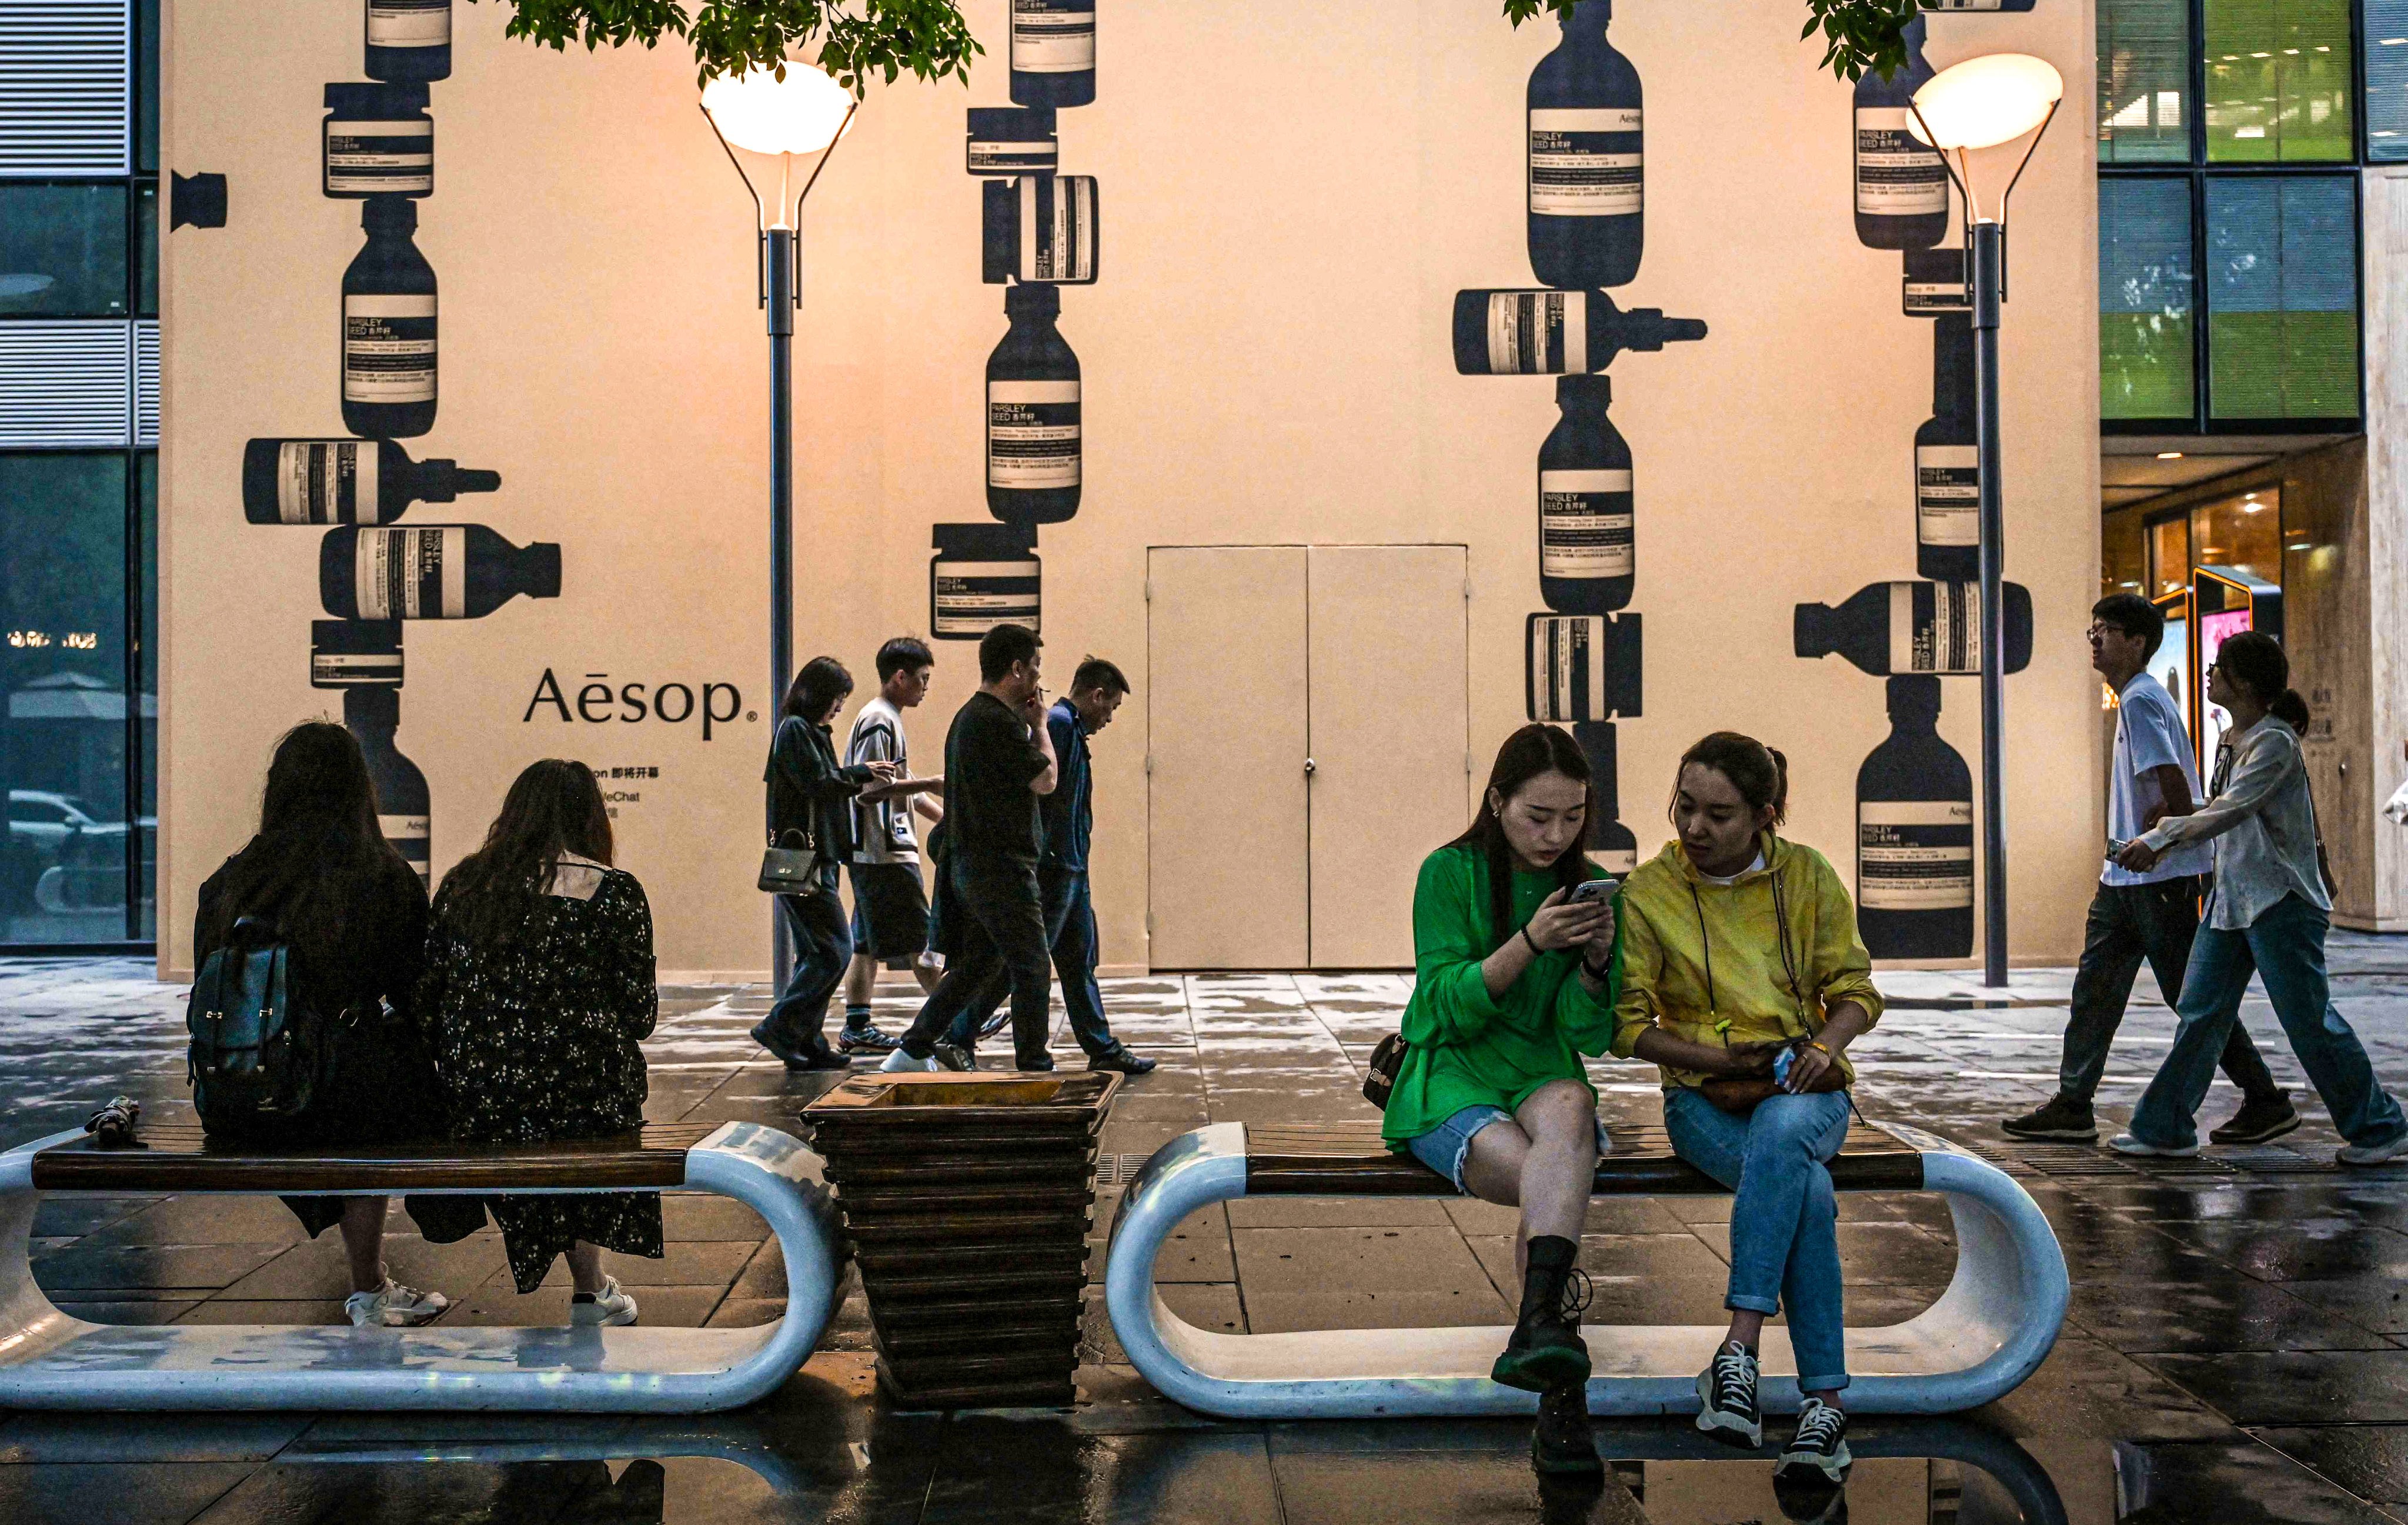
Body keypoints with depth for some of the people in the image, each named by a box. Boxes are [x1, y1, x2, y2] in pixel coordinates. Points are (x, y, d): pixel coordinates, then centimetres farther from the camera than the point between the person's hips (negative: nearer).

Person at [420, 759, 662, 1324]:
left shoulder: (463, 883, 5)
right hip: (579, 1091, -3)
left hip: (472, 1100, 3)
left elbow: (426, 1000, 6)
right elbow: (639, 1017, -3)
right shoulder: (615, 892, -5)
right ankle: (590, 1294, 39)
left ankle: (590, 1286, 41)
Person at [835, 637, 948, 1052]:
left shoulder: (886, 719, 19)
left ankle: (857, 1028, 12)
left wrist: (948, 818, 20)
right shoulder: (879, 721, -13)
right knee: (920, 939, -5)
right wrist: (928, 784, -20)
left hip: (872, 856, 10)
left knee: (868, 944, 10)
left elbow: (900, 789, 25)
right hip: (887, 854, -10)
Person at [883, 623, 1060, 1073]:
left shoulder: (970, 716, 14)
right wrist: (1039, 724, -2)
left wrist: (1027, 721, 16)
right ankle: (1033, 1066, 6)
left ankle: (912, 1052, 19)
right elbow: (1046, 780, -14)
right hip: (1001, 870, -10)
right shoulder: (998, 721, -19)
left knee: (977, 965, 17)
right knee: (1033, 968, -1)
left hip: (970, 864, 10)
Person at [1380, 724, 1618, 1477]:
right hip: (1449, 1078, -2)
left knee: (1570, 1107, -37)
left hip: (1543, 1077, 2)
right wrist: (1529, 943, -23)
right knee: (1557, 1186, -33)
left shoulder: (1592, 887, 9)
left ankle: (1538, 1329, -50)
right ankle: (1561, 1394, -31)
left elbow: (1590, 1034, 3)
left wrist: (1595, 960, -17)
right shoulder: (1449, 874, -1)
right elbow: (1451, 1008, -10)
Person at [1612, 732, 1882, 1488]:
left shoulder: (1807, 876, 5)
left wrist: (1825, 1045, -14)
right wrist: (1723, 1059, -12)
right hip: (1702, 1099, 0)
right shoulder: (1647, 893, 1)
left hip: (1805, 1092, 1)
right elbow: (1629, 1026, 0)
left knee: (1780, 1127, -39)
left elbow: (1855, 989, 8)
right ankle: (1824, 1404, -34)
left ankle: (1738, 1353, -43)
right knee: (1808, 1192, -33)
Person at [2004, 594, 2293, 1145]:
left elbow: (2176, 792, -23)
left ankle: (2266, 1101, 8)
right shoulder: (2134, 698, 15)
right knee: (2095, 986, 9)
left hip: (2160, 876, -10)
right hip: (2124, 877, 10)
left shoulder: (2141, 700, -16)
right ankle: (2072, 1106, 13)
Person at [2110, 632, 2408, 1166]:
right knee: (2199, 1012, 7)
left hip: (2281, 901, -8)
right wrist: (2161, 841, 7)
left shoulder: (2275, 742, -16)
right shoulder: (2232, 740, 11)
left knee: (2309, 1020, -2)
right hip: (2232, 897, 9)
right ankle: (2165, 1127, 12)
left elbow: (2231, 811, -25)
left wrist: (2159, 838, -28)